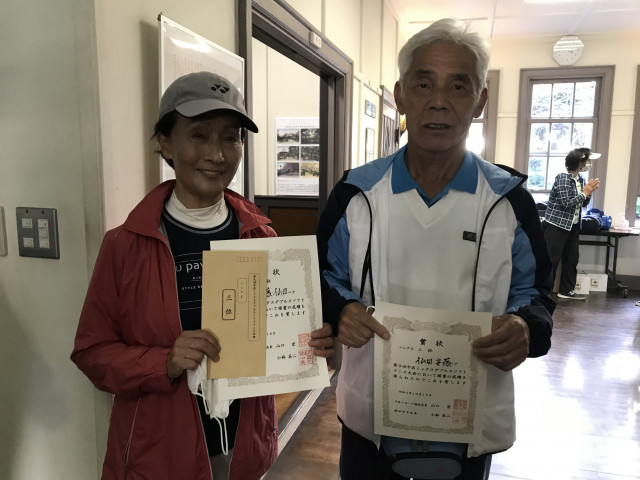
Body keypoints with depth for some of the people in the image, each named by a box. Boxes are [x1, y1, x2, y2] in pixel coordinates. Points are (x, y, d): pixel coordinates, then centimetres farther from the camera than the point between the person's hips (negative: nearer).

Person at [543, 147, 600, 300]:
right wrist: (584, 192, -14)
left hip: (573, 226, 9)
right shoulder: (562, 178, -15)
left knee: (572, 258, 11)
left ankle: (566, 290, 21)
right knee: (551, 260, -5)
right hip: (557, 225, -9)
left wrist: (589, 192, -4)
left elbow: (584, 204, 14)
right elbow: (566, 203, -22)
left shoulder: (580, 179, 10)